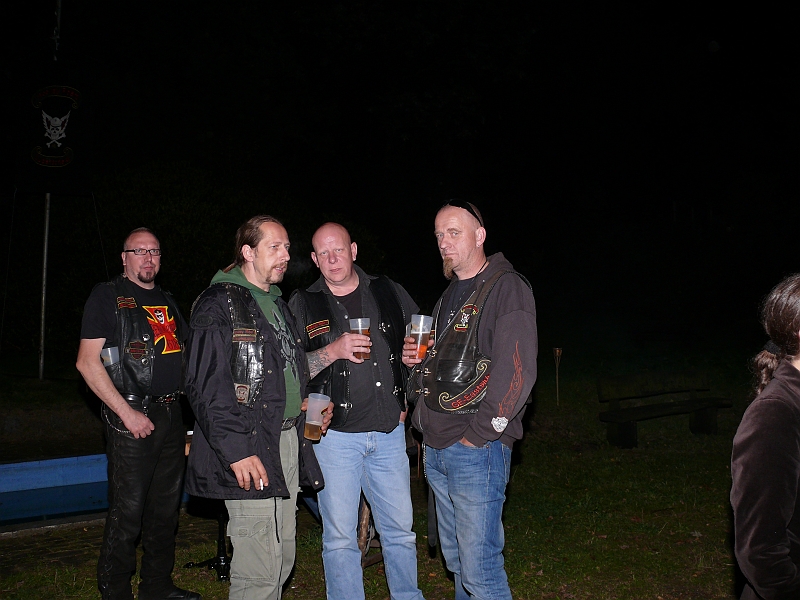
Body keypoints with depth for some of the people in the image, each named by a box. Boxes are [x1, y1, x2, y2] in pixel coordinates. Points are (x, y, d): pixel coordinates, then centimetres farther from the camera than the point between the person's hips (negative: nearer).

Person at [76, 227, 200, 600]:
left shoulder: (167, 300, 16)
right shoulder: (107, 296, -3)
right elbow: (87, 362, -10)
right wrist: (127, 412, -15)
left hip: (171, 414, 7)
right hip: (132, 419, -6)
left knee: (166, 508, 14)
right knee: (127, 512, -2)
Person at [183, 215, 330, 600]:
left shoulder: (277, 304, 19)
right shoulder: (218, 304, -8)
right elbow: (205, 386, -17)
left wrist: (307, 403, 13)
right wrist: (236, 450, -22)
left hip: (289, 442, 9)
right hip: (250, 450, -8)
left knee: (283, 558, 14)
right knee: (260, 569, -7)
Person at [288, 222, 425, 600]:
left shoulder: (387, 292, 7)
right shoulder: (302, 304, 1)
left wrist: (408, 402, 5)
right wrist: (332, 351, -20)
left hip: (389, 431, 2)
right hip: (335, 435, -2)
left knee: (400, 530, 11)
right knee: (339, 537, 4)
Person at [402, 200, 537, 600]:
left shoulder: (506, 288, -10)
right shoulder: (450, 295, 18)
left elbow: (516, 372, -19)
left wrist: (476, 434, -17)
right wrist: (416, 359, 8)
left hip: (477, 448, -8)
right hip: (436, 447, 9)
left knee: (479, 567, -5)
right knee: (455, 558, 17)